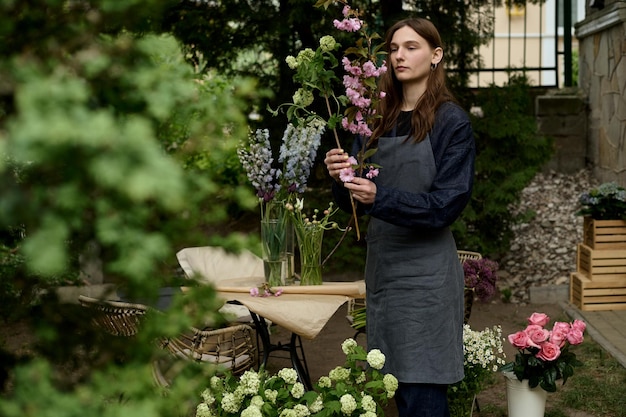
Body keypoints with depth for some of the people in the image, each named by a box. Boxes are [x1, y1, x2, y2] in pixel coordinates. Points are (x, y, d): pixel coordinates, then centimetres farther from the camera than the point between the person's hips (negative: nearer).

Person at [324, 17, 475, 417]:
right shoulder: (377, 119, 11)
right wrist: (341, 177, -12)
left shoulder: (451, 121, -5)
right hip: (382, 263, 5)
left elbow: (447, 204, -12)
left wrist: (380, 198, -24)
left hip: (426, 272, -5)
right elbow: (354, 201, 10)